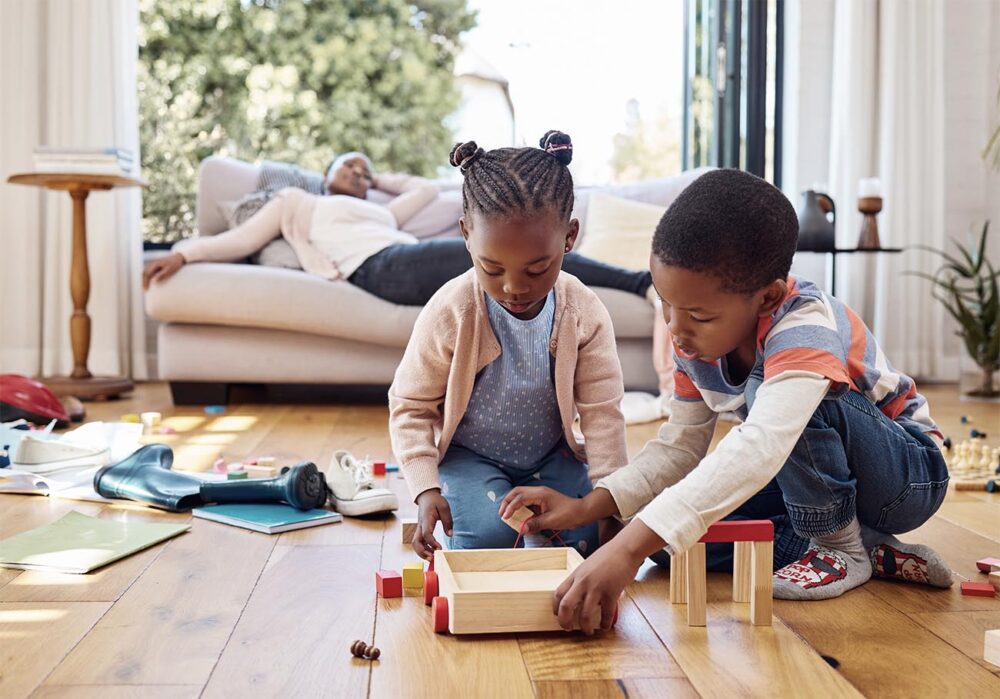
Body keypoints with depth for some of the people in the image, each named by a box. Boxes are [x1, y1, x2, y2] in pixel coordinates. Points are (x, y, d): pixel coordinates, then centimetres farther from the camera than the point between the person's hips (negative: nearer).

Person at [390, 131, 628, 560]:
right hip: (468, 455, -2)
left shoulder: (585, 314, -17)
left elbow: (602, 411, -12)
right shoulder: (449, 313, -22)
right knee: (488, 537, -25)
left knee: (586, 535, -16)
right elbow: (411, 406, -12)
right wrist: (426, 489, -23)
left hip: (551, 455, 2)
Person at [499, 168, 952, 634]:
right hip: (813, 477, 7)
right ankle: (873, 551, -5)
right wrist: (587, 508, -19)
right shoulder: (695, 338, -12)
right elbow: (680, 445, -3)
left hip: (912, 473, -7)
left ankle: (841, 547, -10)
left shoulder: (806, 330, -36)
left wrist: (629, 548, -61)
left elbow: (759, 448, -52)